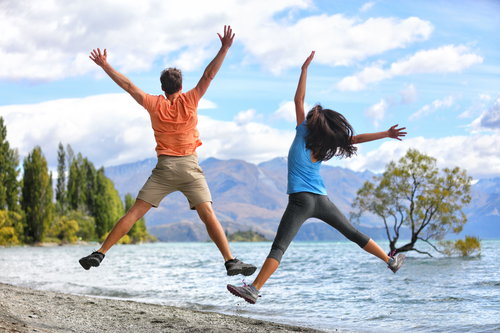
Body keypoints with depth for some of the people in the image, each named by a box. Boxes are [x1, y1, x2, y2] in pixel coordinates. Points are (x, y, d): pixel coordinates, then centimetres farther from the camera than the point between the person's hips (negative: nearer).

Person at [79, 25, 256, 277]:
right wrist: (225, 48, 0)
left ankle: (100, 253, 1)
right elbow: (209, 75, -2)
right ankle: (231, 262, -12)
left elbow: (129, 86, 7)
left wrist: (105, 66, 15)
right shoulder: (189, 100, 0)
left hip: (164, 169, 1)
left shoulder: (154, 104, 4)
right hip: (189, 166, -1)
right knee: (208, 215, -5)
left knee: (134, 213, 3)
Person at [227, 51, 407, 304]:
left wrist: (305, 69, 10)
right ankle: (391, 260, 34)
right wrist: (387, 134, 24)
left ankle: (254, 289, -30)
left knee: (279, 247, -18)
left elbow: (299, 99, 6)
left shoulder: (304, 133, 3)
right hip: (322, 200, 5)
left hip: (301, 200, -5)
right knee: (353, 233, 22)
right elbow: (357, 138, 15)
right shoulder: (325, 145, 11)